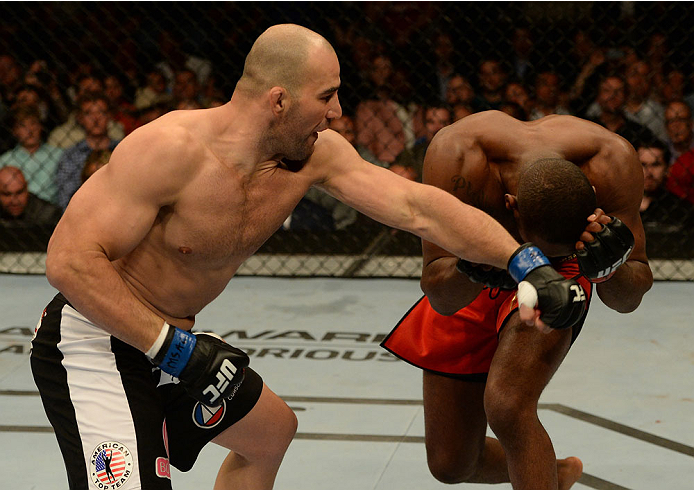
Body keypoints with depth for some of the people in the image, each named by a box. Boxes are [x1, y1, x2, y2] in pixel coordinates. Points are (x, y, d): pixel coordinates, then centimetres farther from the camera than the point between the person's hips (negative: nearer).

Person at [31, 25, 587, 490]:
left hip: (165, 342, 9)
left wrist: (525, 262, -15)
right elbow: (70, 260, -29)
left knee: (270, 430, 26)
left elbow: (416, 205, -7)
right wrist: (173, 347, -31)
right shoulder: (171, 148, -28)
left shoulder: (314, 153, -6)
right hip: (94, 343, -9)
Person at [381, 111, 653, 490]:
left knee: (508, 408, -31)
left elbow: (629, 299, -25)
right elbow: (439, 296, -33)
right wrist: (475, 269, -54)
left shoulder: (611, 162, -34)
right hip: (471, 287, 1)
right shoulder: (456, 155, -38)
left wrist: (608, 268, -47)